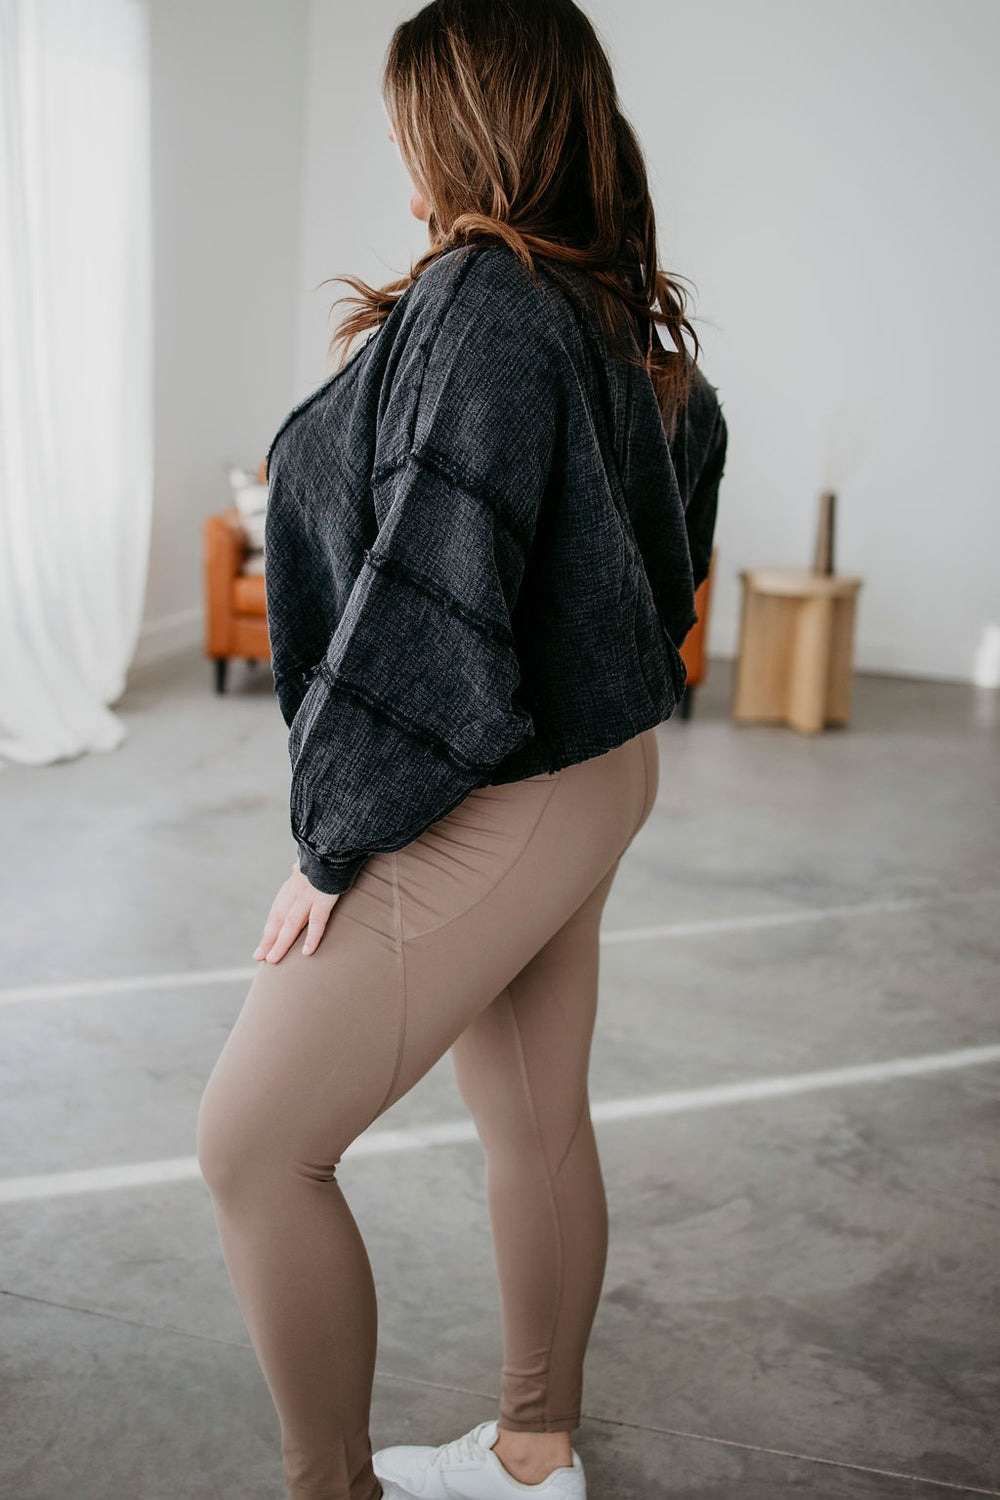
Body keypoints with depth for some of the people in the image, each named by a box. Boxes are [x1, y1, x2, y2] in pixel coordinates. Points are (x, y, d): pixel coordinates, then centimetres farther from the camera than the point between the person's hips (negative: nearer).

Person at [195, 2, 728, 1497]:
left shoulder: (484, 299, -20)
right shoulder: (612, 311, 8)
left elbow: (436, 595, -25)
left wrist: (339, 836, -16)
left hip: (489, 812, -10)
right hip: (588, 771, 10)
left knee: (252, 1147, 1)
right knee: (537, 1124, 20)